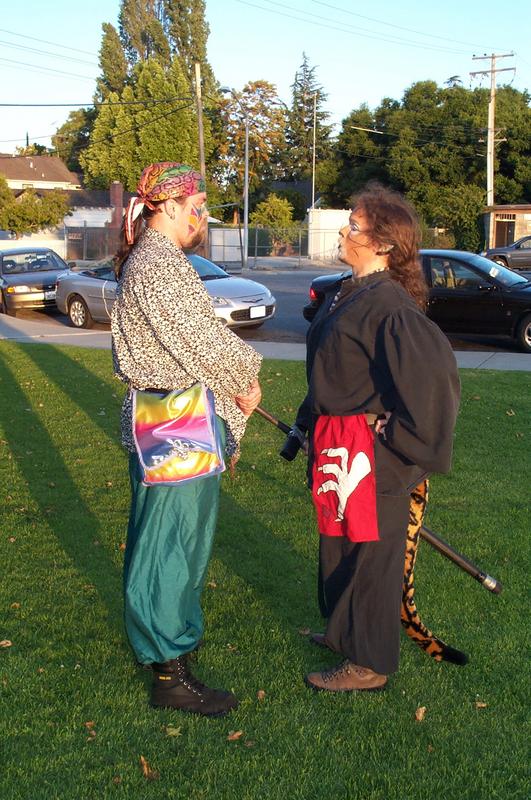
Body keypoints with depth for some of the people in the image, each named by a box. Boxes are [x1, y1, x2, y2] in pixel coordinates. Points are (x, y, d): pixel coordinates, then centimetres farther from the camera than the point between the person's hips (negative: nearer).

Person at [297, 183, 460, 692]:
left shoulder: (387, 305, -22)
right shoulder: (348, 294, 7)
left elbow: (435, 369, -32)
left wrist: (403, 436, -23)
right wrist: (314, 420, 20)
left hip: (368, 449, -9)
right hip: (336, 443, 9)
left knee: (369, 551, 5)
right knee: (339, 543, 22)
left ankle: (369, 664, 21)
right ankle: (344, 633, 42)